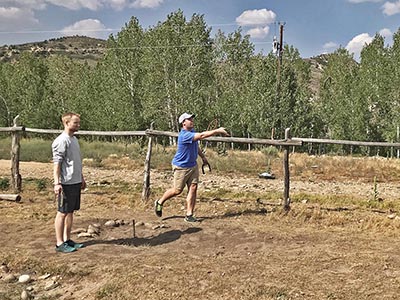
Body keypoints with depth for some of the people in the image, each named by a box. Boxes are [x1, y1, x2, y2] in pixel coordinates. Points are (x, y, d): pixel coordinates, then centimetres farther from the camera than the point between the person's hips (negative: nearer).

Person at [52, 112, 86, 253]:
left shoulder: (74, 139, 14)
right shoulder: (61, 141, -14)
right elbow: (56, 164, -17)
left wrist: (82, 178, 24)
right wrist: (57, 183, -22)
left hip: (76, 182, 9)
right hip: (66, 183, -9)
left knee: (71, 211, 14)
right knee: (62, 213, 1)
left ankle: (67, 239, 24)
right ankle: (60, 243, 9)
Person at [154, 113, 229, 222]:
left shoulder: (192, 131, 4)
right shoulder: (184, 135, -26)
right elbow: (201, 135, -36)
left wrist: (203, 156, 19)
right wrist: (217, 131, -34)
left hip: (193, 165, 8)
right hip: (181, 167, -8)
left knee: (193, 188, -1)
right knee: (177, 190, 4)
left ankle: (189, 215, 2)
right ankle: (160, 202, 28)